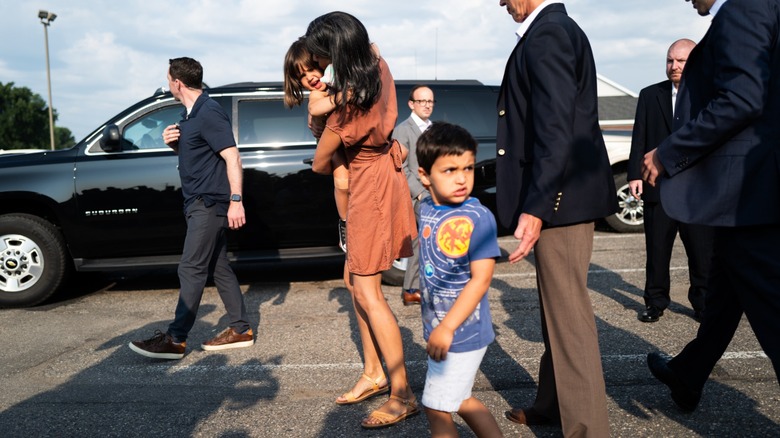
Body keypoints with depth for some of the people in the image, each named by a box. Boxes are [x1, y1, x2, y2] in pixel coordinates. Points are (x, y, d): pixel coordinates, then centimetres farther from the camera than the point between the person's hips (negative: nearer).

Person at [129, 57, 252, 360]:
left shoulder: (209, 113, -14)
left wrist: (236, 200, -24)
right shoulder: (189, 114, 16)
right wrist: (174, 143, 4)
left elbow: (232, 157, -18)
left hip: (209, 204, -10)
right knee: (217, 268, 10)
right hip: (199, 203, 10)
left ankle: (175, 340, -1)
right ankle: (241, 330, 17)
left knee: (191, 269, -7)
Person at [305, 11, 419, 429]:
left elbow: (319, 164, -14)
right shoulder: (378, 65, -5)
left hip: (371, 185, -9)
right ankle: (373, 372, 25)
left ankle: (403, 396, 2)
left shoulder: (349, 102, -26)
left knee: (367, 291, -5)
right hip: (377, 178, 9)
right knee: (354, 279, 14)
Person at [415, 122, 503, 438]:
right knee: (461, 401, 23)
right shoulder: (426, 210, 1)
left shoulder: (478, 217, -20)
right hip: (438, 328, 7)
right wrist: (433, 324, 14)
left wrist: (447, 328, -24)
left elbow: (481, 279, -22)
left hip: (462, 332, -7)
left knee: (437, 409, 6)